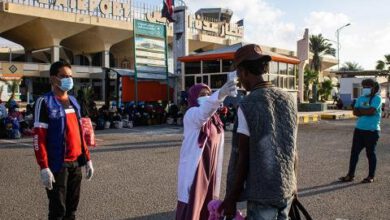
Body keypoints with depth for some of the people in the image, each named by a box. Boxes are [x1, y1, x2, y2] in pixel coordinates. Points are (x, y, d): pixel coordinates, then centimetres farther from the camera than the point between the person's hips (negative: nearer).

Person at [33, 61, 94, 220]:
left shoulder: (73, 102, 13)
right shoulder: (44, 102, -8)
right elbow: (39, 138, -13)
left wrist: (87, 159, 15)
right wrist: (44, 168, -19)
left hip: (76, 163, 6)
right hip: (57, 165, -6)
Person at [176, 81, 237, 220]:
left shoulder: (215, 121, 10)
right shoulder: (191, 115, -12)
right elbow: (202, 112, -37)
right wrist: (220, 95, -54)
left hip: (210, 169, 7)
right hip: (194, 170, -6)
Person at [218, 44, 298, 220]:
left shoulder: (247, 105, -15)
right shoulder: (289, 99, 3)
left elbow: (242, 158, -14)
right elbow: (293, 149, 8)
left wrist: (231, 198, -5)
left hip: (262, 192, -6)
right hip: (287, 188, 6)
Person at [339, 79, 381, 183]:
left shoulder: (377, 98, -6)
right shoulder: (360, 98, 12)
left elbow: (371, 111, -20)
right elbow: (355, 112, 3)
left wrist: (360, 110, -5)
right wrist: (366, 112, -11)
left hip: (372, 130, -6)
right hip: (359, 129, 6)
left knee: (370, 153, 4)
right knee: (354, 152, 6)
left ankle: (371, 176, 16)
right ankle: (350, 175, 13)